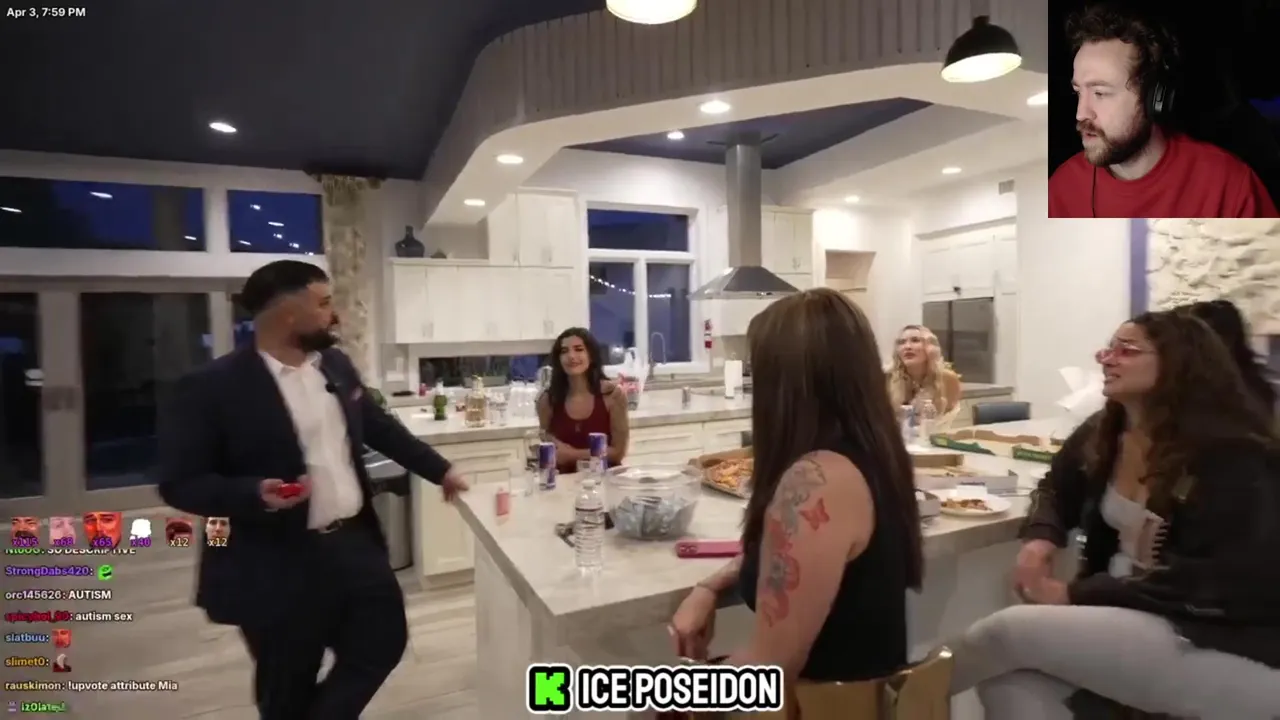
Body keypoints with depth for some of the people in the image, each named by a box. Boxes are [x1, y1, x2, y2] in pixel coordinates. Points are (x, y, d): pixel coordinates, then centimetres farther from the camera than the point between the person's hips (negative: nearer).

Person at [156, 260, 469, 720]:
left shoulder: (336, 366, 5)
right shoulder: (211, 387, -14)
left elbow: (381, 428, 15)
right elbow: (179, 484, -11)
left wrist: (440, 470, 15)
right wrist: (255, 494, -29)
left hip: (355, 542, 6)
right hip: (279, 567, -5)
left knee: (383, 643, 14)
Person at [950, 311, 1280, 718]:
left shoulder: (1232, 459, -16)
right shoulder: (1102, 433, 4)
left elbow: (1217, 583, -23)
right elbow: (1056, 489, 20)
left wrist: (1077, 594, -24)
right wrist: (1040, 537, -3)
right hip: (1124, 614, 6)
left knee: (1012, 630, -22)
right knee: (1012, 679, -22)